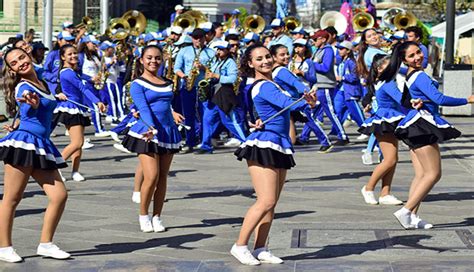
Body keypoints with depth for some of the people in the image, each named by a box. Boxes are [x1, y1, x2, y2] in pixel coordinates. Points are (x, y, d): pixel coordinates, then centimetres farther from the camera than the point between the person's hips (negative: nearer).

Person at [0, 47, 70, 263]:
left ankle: (45, 244, 9)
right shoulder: (23, 87, -8)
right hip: (23, 143, -8)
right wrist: (31, 103, -52)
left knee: (59, 195, 0)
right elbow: (30, 109, -31)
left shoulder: (41, 84, 16)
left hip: (41, 147, 8)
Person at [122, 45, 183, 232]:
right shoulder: (138, 85, -4)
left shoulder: (167, 84, 14)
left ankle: (157, 217, 14)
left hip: (168, 132, 5)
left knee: (162, 177, 5)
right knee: (152, 177, -13)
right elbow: (143, 109, -18)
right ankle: (143, 216, 5)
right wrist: (152, 128, -30)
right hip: (147, 133, -5)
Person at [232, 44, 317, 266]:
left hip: (279, 147, 10)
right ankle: (240, 246, -4)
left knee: (271, 203, 7)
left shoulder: (270, 83, 15)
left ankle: (260, 249, 11)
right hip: (263, 146, -10)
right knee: (266, 201, -13)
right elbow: (288, 103, -30)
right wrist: (307, 102, -49)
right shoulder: (264, 87, -15)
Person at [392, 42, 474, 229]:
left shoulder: (408, 75, 13)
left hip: (414, 128, 10)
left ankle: (412, 217, -1)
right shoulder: (420, 77, -16)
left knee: (421, 175, 6)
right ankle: (406, 211, -14)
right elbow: (439, 99, -24)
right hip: (422, 125, -10)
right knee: (433, 174, -8)